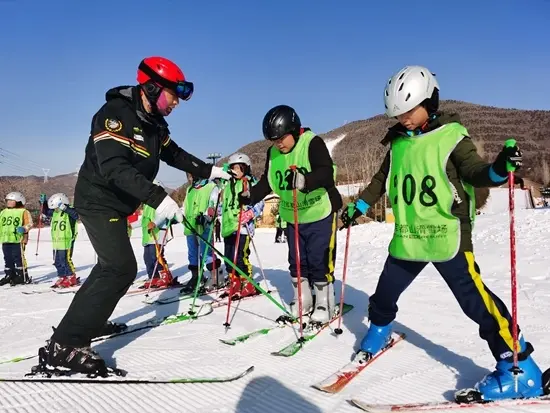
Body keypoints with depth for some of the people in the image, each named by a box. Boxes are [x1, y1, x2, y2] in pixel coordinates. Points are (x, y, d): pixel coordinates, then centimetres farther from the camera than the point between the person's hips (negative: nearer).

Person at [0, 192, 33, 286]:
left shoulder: (24, 212, -2)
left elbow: (29, 224, -7)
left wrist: (24, 229, -24)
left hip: (18, 240, -7)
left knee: (18, 258, -5)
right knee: (8, 259, 12)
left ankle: (22, 276, 2)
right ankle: (9, 275, 22)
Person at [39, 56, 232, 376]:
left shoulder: (153, 123, 6)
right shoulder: (115, 113, -21)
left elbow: (174, 154, 20)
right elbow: (114, 167, -34)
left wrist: (209, 170, 12)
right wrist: (158, 198, -42)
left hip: (118, 204, 10)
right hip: (99, 201, -10)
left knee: (113, 265, 22)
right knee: (122, 268, -19)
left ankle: (87, 320, 41)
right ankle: (66, 344, -16)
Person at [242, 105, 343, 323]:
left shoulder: (313, 143, -20)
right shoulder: (273, 152, 0)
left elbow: (326, 172, -33)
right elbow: (267, 181, 6)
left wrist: (305, 181, -52)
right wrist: (251, 195, -12)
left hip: (320, 213, -6)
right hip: (292, 217, 6)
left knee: (319, 260, -1)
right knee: (297, 260, 11)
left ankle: (324, 304, 14)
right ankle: (302, 301, 25)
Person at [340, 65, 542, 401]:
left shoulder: (451, 136, -7)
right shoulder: (399, 142, 9)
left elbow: (473, 172, -13)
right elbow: (383, 179, 21)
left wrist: (498, 169, -34)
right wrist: (359, 206, 22)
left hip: (446, 235, -6)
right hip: (407, 237, 6)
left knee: (475, 300, -8)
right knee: (385, 292, 17)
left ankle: (518, 368, 4)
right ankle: (379, 332, 46)